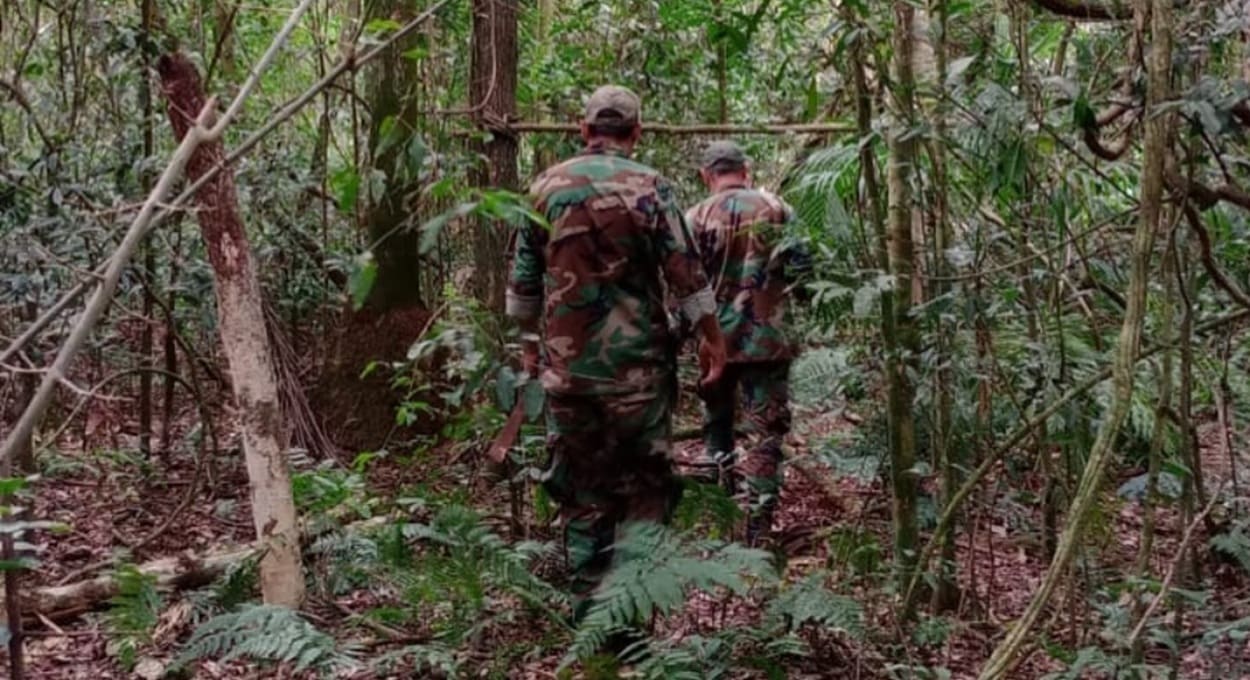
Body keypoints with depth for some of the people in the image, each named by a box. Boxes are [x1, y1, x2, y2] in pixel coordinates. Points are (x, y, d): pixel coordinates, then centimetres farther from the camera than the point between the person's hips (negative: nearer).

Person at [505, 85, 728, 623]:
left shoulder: (546, 186, 5)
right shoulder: (649, 186, -5)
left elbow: (523, 279, 10)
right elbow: (686, 274, -5)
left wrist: (528, 339, 22)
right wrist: (712, 336, 6)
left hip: (567, 364, 3)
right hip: (636, 363, -3)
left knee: (582, 488, 11)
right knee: (644, 485, 8)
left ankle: (587, 607, 14)